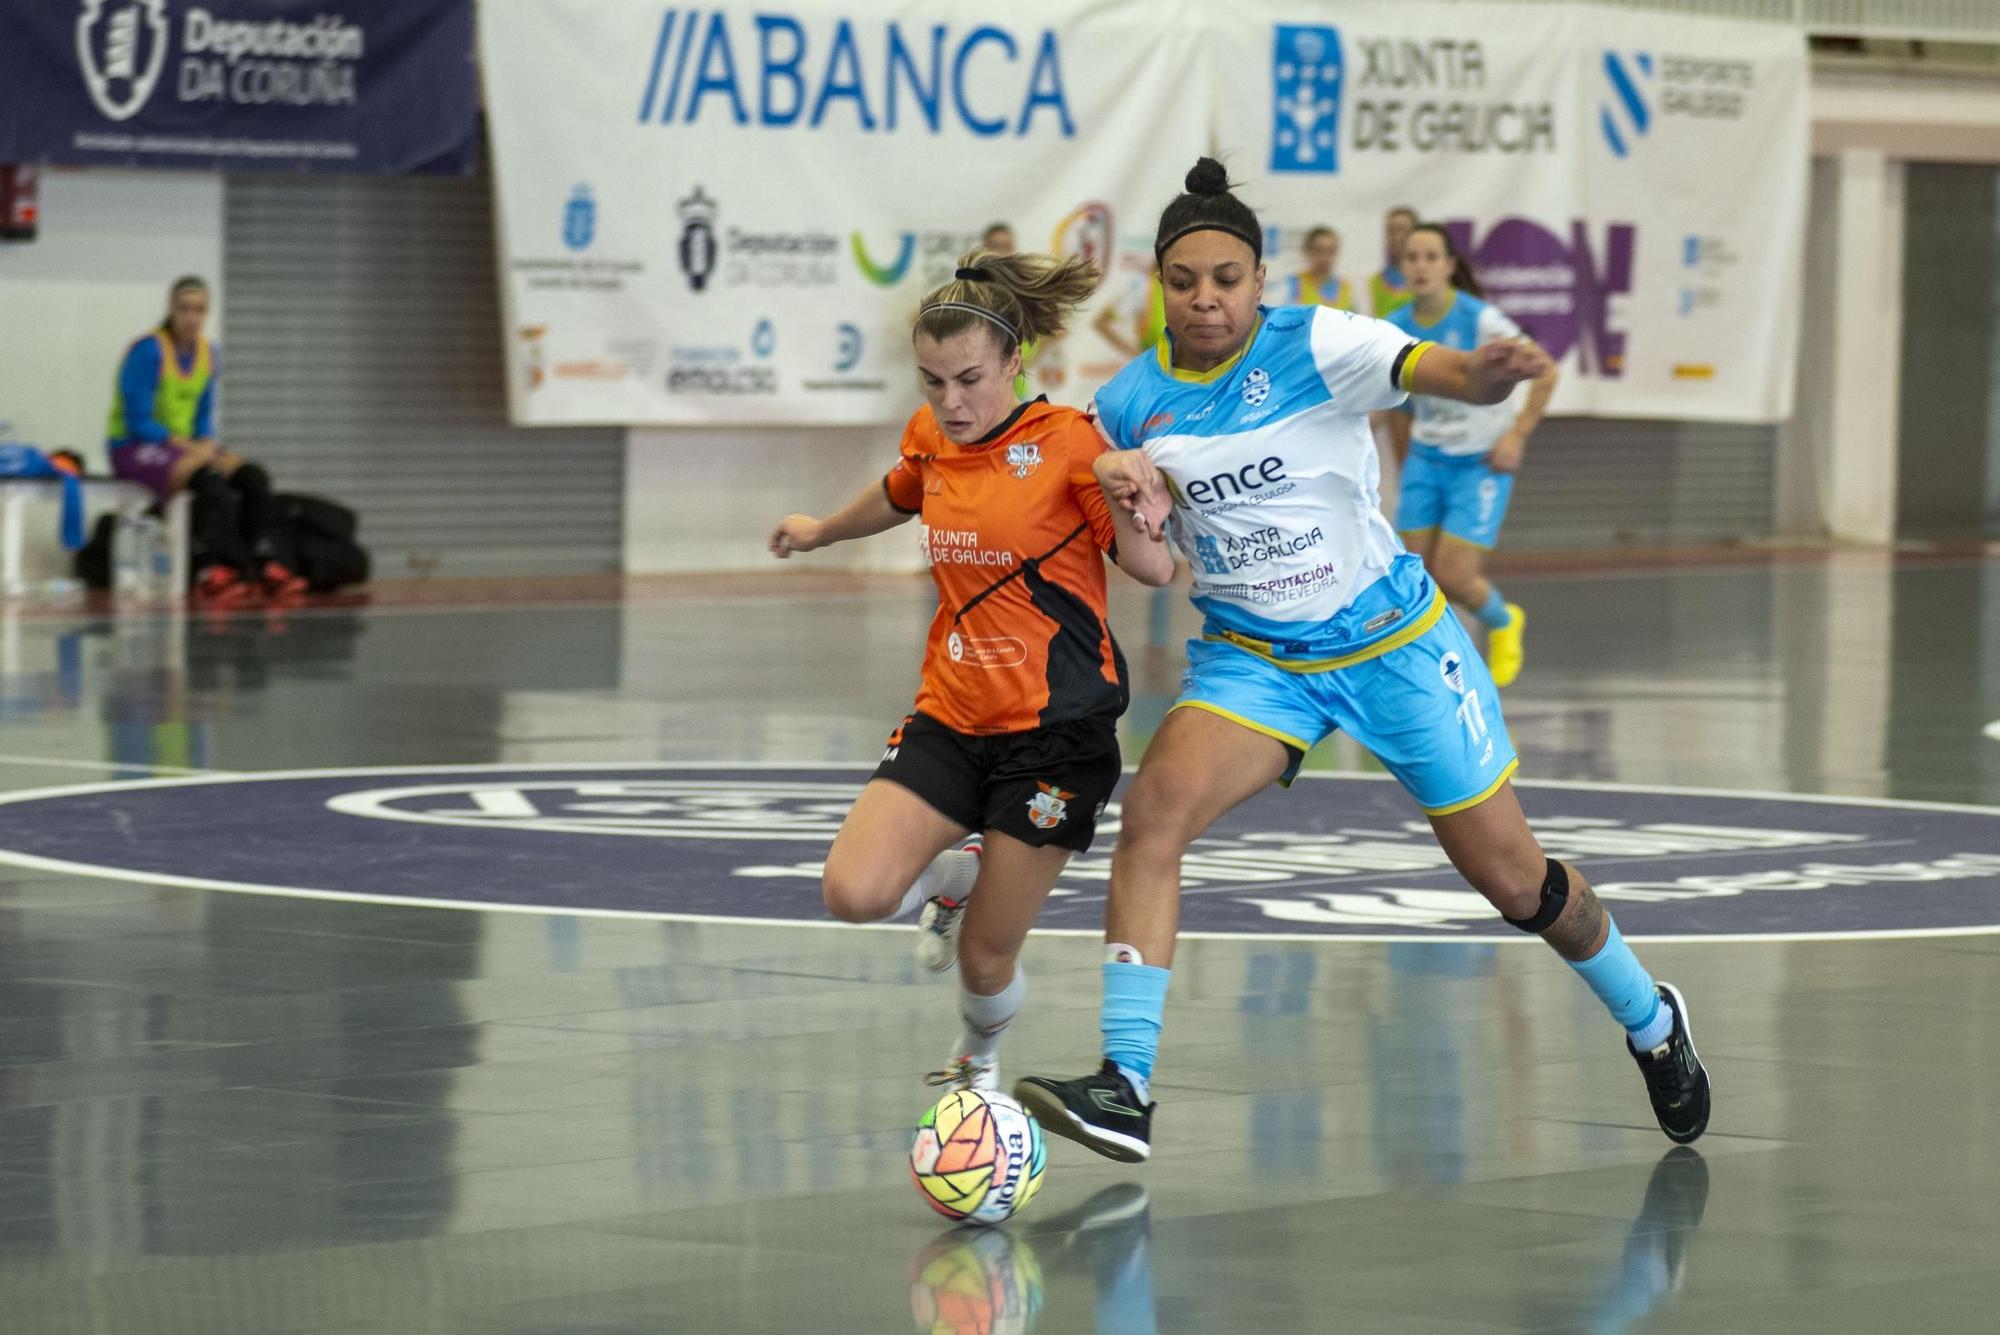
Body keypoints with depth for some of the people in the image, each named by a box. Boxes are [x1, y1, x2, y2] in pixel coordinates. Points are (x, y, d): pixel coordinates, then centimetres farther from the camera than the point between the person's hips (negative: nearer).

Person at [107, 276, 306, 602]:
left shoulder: (208, 355, 8)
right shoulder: (147, 352, -14)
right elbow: (137, 422, -17)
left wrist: (207, 444, -7)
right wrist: (189, 446, -21)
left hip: (184, 445, 7)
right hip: (133, 450, -7)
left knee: (253, 476, -16)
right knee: (210, 479, -33)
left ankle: (268, 563, -23)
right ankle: (217, 569, -35)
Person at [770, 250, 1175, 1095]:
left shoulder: (1065, 441, -11)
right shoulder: (931, 438, 5)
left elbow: (1153, 568, -14)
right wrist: (822, 531, 48)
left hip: (1054, 728, -5)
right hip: (951, 716, 5)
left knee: (985, 962, -1)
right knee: (854, 892, -18)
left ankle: (979, 1062, 35)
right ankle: (954, 874, 17)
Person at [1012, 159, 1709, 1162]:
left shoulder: (1317, 346, -17)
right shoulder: (1131, 401, -5)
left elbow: (1446, 371, -33)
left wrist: (1487, 373, -58)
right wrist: (1120, 479, -17)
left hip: (1393, 641, -3)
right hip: (1251, 657, 3)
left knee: (1515, 881, 6)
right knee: (1153, 810, -25)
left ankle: (1651, 1023, 36)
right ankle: (1124, 1090, -26)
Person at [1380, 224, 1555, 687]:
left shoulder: (1481, 320, -16)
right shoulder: (1395, 331, -3)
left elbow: (1544, 372, -9)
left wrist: (1517, 436, -14)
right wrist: (1404, 469, 11)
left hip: (1482, 462, -4)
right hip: (1426, 459, 4)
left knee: (1453, 578, -9)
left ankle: (1504, 623, 23)